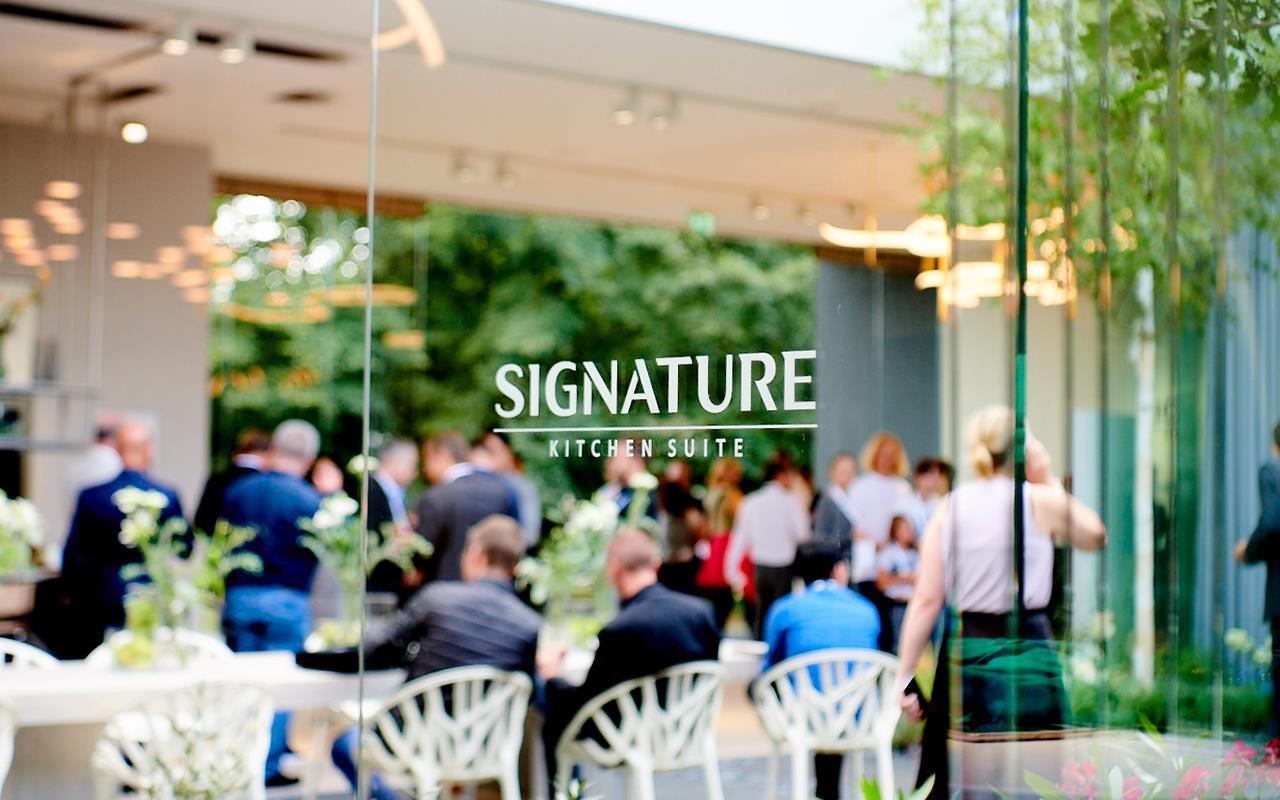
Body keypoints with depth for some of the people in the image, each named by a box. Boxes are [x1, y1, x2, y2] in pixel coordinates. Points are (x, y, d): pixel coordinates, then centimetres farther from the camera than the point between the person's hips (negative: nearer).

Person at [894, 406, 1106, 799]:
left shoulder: (950, 507, 4)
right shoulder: (1039, 501, -4)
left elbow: (926, 600, 1)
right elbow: (1096, 535, 15)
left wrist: (905, 675, 4)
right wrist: (1049, 480, 13)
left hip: (963, 653, 3)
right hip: (1024, 649, -3)